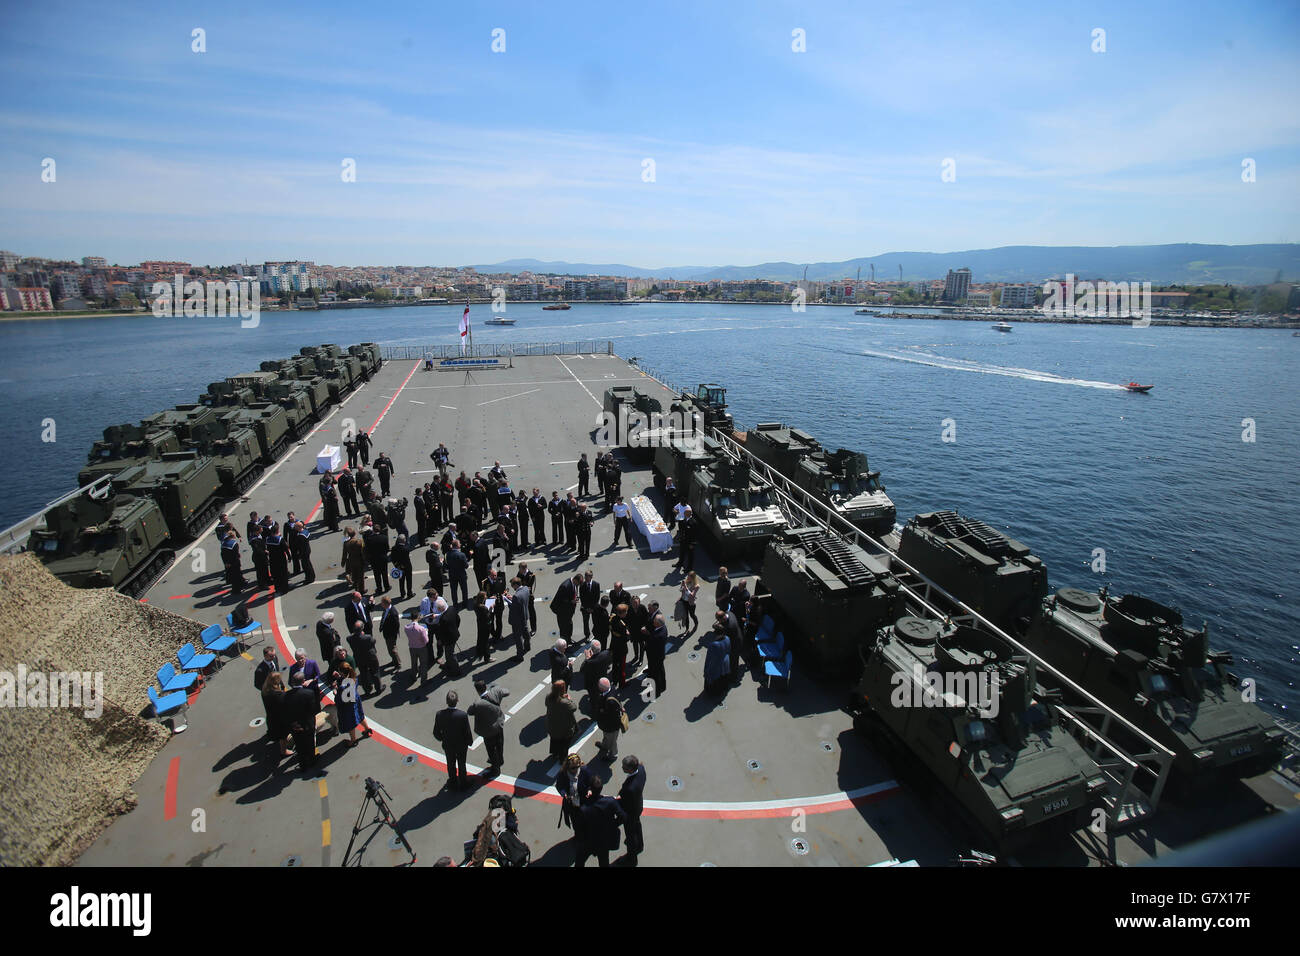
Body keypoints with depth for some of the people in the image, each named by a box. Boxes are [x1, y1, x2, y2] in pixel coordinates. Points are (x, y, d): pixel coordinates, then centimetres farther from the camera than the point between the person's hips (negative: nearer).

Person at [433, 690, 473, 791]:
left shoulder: (440, 714, -27)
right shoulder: (463, 715, -32)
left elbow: (436, 733, -13)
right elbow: (467, 732, -20)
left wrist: (441, 739, 9)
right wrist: (469, 742, 1)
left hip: (448, 745, 1)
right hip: (461, 745, -1)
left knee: (451, 765, 27)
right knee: (461, 764, 24)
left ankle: (453, 783, 48)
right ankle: (462, 783, 43)